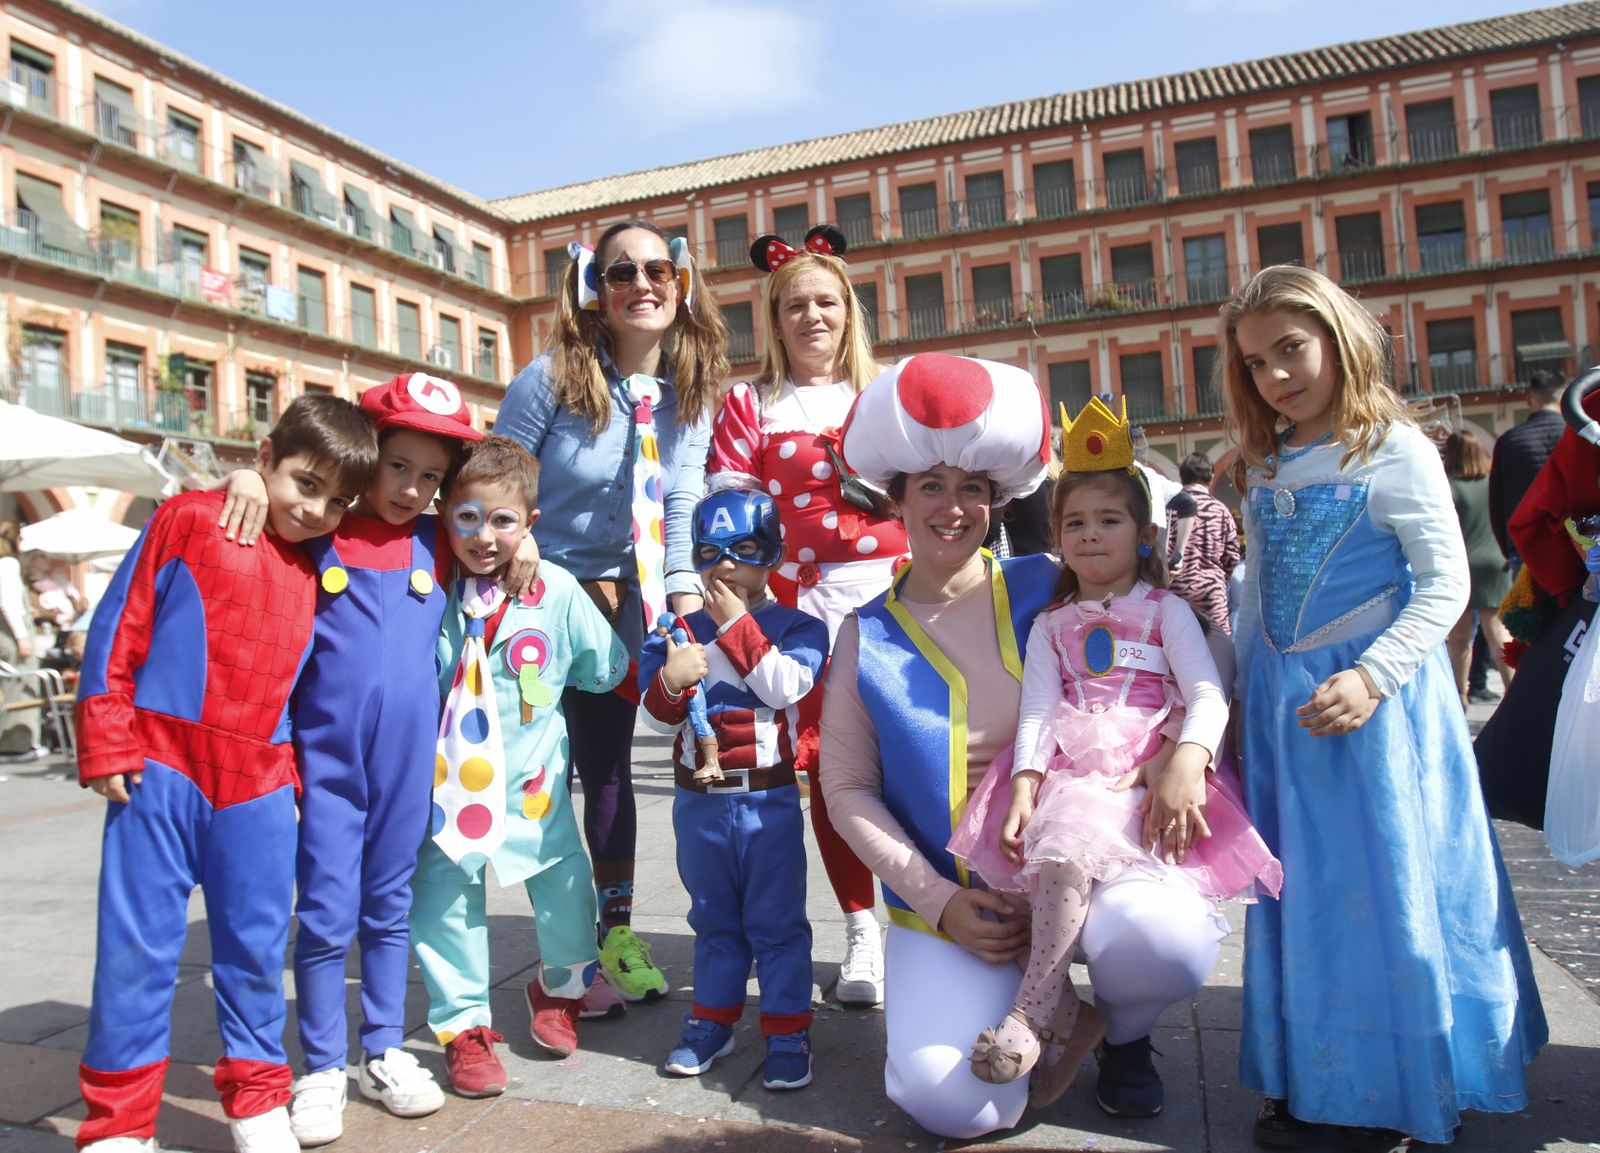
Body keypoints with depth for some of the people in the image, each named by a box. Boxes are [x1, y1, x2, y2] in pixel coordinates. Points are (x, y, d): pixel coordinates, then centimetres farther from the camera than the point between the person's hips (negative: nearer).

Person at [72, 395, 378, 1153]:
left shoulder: (316, 570, 11)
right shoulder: (189, 519, -1)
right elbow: (119, 624, -2)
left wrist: (293, 770, 11)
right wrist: (106, 743, -5)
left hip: (257, 784, 4)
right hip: (163, 767, -3)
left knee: (255, 948, 11)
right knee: (137, 948, 3)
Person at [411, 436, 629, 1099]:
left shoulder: (556, 591, -11)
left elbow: (606, 667, 1)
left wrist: (543, 690, 0)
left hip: (534, 783, 1)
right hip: (446, 780, 0)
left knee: (565, 887, 13)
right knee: (444, 898, 8)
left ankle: (562, 988, 41)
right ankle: (464, 1023, 28)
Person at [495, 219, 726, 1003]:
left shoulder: (690, 395, -2)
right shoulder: (550, 380, -14)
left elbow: (680, 514, -2)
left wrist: (686, 609, -11)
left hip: (624, 604, 4)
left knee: (607, 764, 14)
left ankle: (616, 930, 29)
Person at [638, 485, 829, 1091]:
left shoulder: (797, 626, -3)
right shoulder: (680, 631, 4)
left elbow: (786, 685, -19)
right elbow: (660, 711, -1)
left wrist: (737, 623, -17)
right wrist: (671, 682, -23)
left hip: (769, 799, -3)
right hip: (698, 800, 3)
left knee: (776, 920, 4)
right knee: (714, 918, 17)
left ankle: (788, 1032, 14)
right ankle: (712, 1020, 31)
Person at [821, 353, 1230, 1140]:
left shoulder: (1046, 587, 2)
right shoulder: (868, 636, 3)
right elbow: (847, 787, 2)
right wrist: (939, 901, -7)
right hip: (947, 897, 0)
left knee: (1167, 937, -31)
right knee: (949, 1098, -20)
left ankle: (1123, 1036, 7)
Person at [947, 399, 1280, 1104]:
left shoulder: (1166, 611, 12)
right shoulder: (1051, 625, 20)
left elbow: (1208, 695, -2)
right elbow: (1037, 709, 7)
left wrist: (1187, 762, -23)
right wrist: (1025, 782, -11)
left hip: (1144, 771, -4)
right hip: (1065, 769, 4)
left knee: (1066, 852, -31)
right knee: (1032, 857, -23)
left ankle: (1031, 1013, -19)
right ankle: (1068, 1015, -6)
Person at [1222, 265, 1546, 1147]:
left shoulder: (1393, 449, -8)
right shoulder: (1266, 467, 10)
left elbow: (1446, 583, -12)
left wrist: (1370, 678, -23)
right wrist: (1240, 695, 15)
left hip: (1371, 698, -6)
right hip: (1281, 699, 6)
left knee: (1387, 889, 1)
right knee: (1304, 893, 11)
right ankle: (1315, 1082, 25)